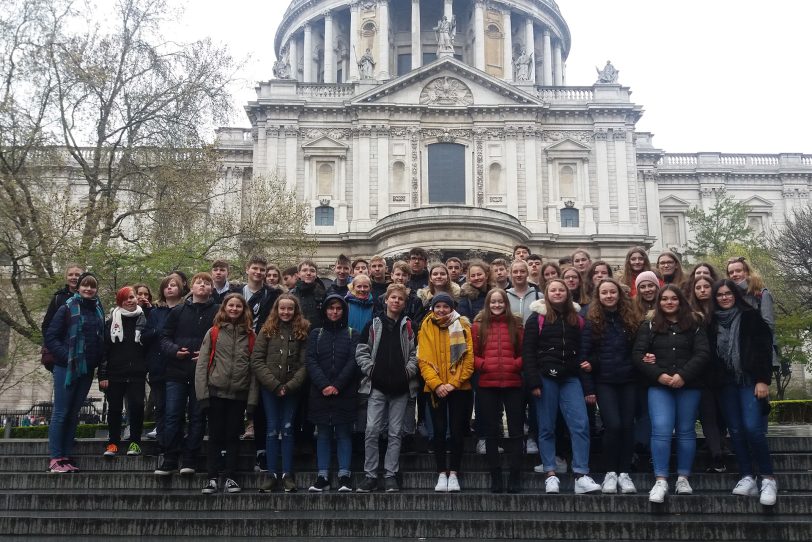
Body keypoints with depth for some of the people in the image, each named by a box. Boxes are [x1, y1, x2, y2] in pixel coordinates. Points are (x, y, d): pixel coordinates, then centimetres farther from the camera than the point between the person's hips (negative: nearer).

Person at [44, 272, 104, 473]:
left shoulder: (98, 311, 9)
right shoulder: (67, 309, -4)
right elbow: (51, 337, -6)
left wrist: (98, 361, 4)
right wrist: (66, 356, -14)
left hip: (87, 370, 5)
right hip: (66, 368, -5)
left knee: (74, 413, 10)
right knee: (61, 412, -2)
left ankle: (67, 456, 15)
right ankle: (55, 458, 2)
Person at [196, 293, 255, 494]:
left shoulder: (250, 335, 6)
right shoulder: (213, 332, 2)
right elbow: (202, 363, -1)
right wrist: (202, 393, -7)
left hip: (239, 393, 1)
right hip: (216, 392, -1)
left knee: (233, 436, 7)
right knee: (215, 436, 5)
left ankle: (230, 478, 14)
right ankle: (212, 478, 11)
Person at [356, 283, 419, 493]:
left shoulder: (409, 327, 9)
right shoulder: (373, 325, 7)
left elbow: (416, 353, 7)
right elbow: (361, 352, 6)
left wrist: (409, 370, -7)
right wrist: (370, 370, -6)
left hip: (401, 388, 1)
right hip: (377, 386, 0)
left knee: (395, 433, 5)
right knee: (372, 431, -4)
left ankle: (390, 476, 11)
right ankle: (370, 476, 5)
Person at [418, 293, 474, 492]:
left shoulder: (462, 326, 1)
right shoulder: (426, 328, 4)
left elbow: (469, 358, -4)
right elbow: (423, 360, -2)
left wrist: (454, 383, -12)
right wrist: (436, 384, -14)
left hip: (459, 388, -1)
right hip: (435, 388, 1)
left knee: (457, 431, 2)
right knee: (439, 431, 3)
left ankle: (454, 474, 10)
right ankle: (442, 474, 11)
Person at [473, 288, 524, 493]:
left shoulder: (515, 324, 8)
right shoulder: (479, 326, 6)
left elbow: (524, 353, 7)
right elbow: (472, 355, 4)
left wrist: (516, 365, -11)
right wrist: (484, 365, -13)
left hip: (513, 384, 0)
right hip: (487, 384, 0)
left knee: (516, 430, 3)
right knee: (491, 432, 7)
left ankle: (514, 477, 11)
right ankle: (495, 477, 16)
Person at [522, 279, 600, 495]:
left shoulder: (577, 319, 13)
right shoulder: (536, 319, 3)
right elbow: (528, 352, -2)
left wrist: (588, 387, 8)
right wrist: (534, 382, -12)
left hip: (571, 379, 2)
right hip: (546, 378, -2)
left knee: (581, 425, -9)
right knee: (546, 428, 2)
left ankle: (581, 476, -7)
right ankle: (550, 475, 8)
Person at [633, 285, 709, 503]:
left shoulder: (694, 326, 8)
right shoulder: (649, 327, 9)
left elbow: (702, 354, -3)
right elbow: (637, 354, 1)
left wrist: (683, 375, -15)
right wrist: (659, 375, -12)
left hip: (688, 386, 1)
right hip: (659, 386, -1)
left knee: (686, 431, 5)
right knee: (661, 430, -11)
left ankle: (683, 478, 15)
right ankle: (660, 481, -9)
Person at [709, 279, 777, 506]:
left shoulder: (750, 316, 0)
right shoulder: (714, 322, 10)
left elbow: (765, 349, -5)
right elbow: (712, 354, 11)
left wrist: (763, 380, -12)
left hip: (750, 380, -4)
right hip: (727, 384, 4)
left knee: (752, 428, -15)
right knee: (736, 431, 1)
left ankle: (768, 478, -3)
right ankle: (747, 478, 7)